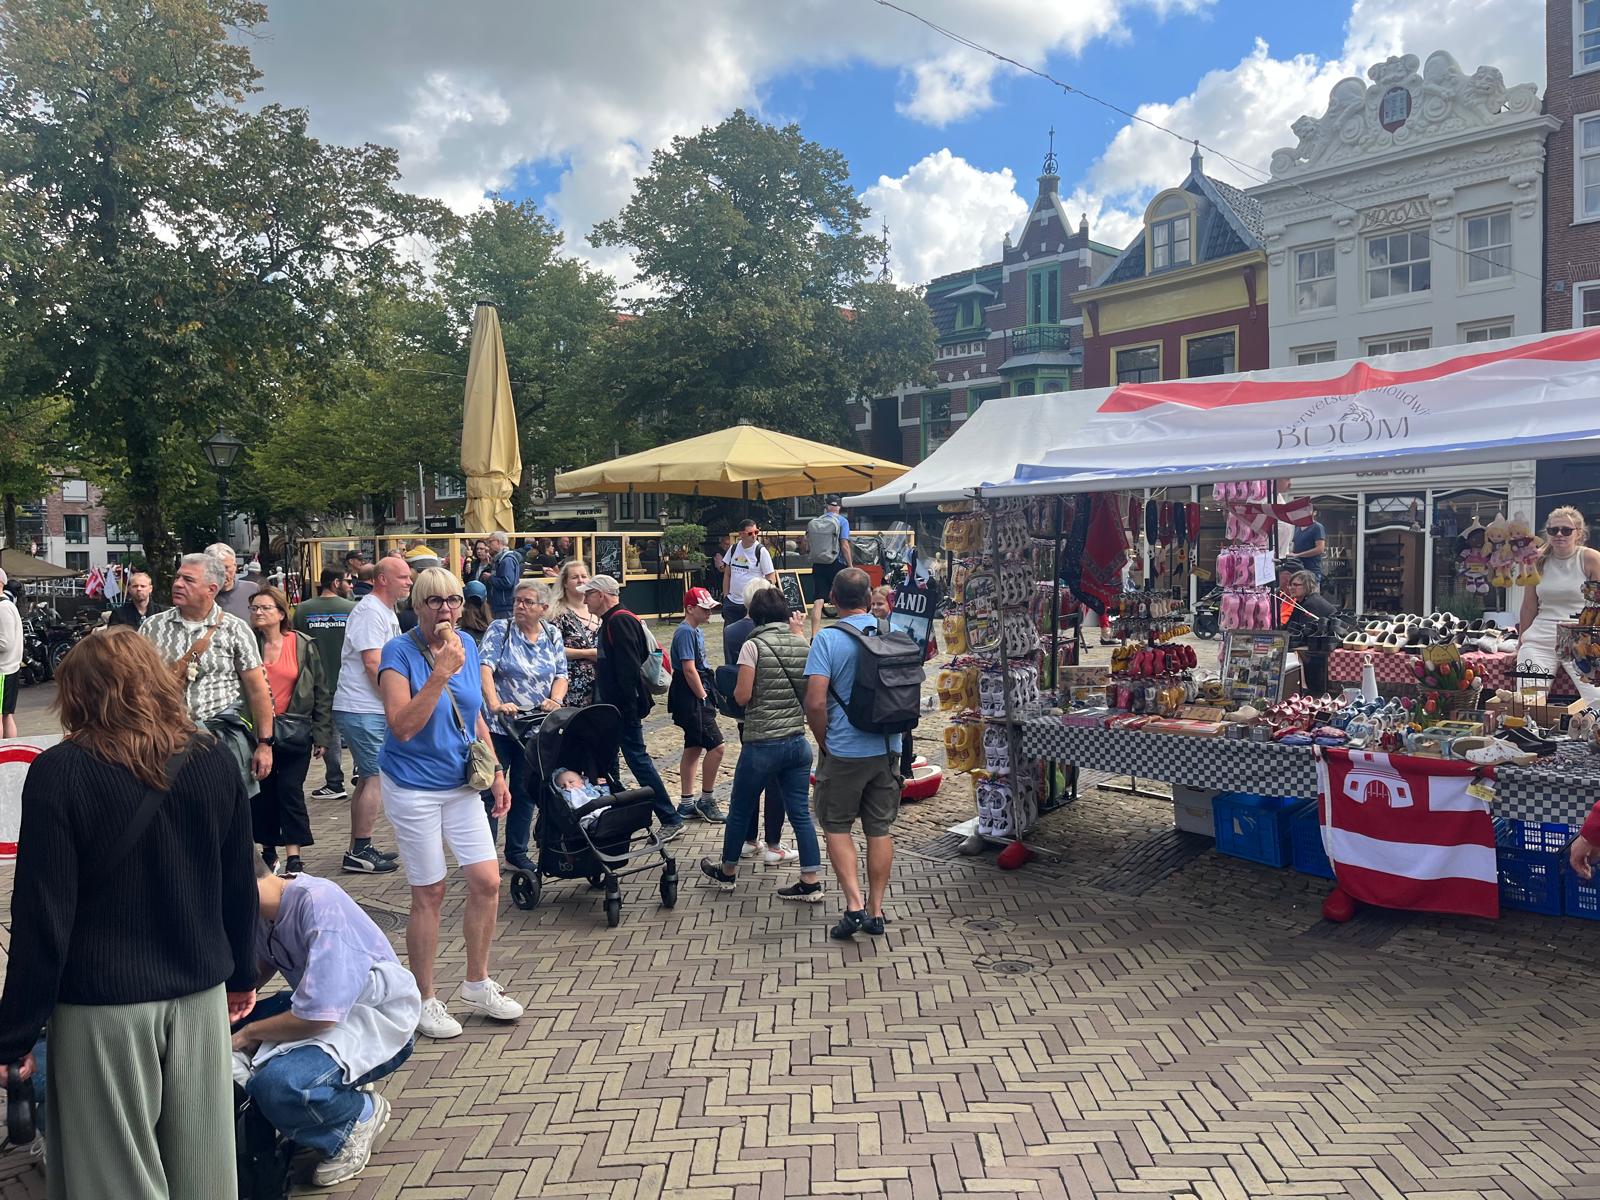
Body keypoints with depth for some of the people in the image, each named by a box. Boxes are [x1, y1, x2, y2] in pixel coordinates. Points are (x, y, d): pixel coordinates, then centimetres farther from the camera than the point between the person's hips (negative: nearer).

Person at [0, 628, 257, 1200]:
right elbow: (239, 885, 7)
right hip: (200, 992, 4)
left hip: (103, 1004, -3)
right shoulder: (215, 760, -1)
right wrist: (242, 974, 20)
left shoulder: (60, 773, -12)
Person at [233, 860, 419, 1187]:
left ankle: (359, 1115, 1)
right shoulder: (261, 911, -2)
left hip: (379, 1021, -9)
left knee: (278, 1084, -30)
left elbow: (319, 1015, -30)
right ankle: (337, 1090, 11)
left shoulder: (318, 904, -28)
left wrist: (250, 1033, -14)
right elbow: (261, 970, 18)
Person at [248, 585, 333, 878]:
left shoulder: (303, 646, 0)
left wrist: (322, 734, -1)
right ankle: (268, 850, 22)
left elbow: (321, 692, 2)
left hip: (294, 731, -2)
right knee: (262, 792, 8)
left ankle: (294, 856, -2)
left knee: (290, 789, -5)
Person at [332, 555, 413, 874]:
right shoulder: (370, 611, -15)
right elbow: (373, 663, -21)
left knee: (367, 778, 15)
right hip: (362, 710, -11)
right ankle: (360, 851, -1)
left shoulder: (387, 612, 18)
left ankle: (359, 848, 23)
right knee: (374, 778, -7)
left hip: (373, 709, 11)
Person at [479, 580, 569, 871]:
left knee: (526, 791, 13)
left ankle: (517, 852, 26)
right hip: (498, 724, -4)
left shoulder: (553, 635, 6)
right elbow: (485, 668, -19)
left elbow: (561, 674, 5)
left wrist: (555, 699, -17)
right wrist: (495, 704, -34)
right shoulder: (500, 630, -7)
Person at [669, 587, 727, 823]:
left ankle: (687, 803, 20)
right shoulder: (686, 633, -16)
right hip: (691, 698, -10)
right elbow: (689, 670, -20)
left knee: (693, 748, 13)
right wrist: (703, 698, -15)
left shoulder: (697, 631, 14)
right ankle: (706, 801, 2)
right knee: (716, 746, -9)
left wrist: (706, 697, 16)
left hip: (694, 698, 10)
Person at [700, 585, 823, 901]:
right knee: (799, 812, 8)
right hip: (798, 742, 5)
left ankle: (727, 872, 30)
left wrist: (734, 692, 7)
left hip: (762, 744, -5)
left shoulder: (753, 646, -11)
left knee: (740, 811, 14)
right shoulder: (803, 644, 3)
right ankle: (811, 882, 8)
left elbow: (742, 696, -14)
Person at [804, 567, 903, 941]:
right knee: (880, 829, 12)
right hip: (887, 749, 4)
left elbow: (815, 703, -20)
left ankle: (854, 904, 1)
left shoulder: (828, 639, -14)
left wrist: (824, 743, -4)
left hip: (844, 752, -4)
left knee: (837, 826, 12)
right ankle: (876, 911, 19)